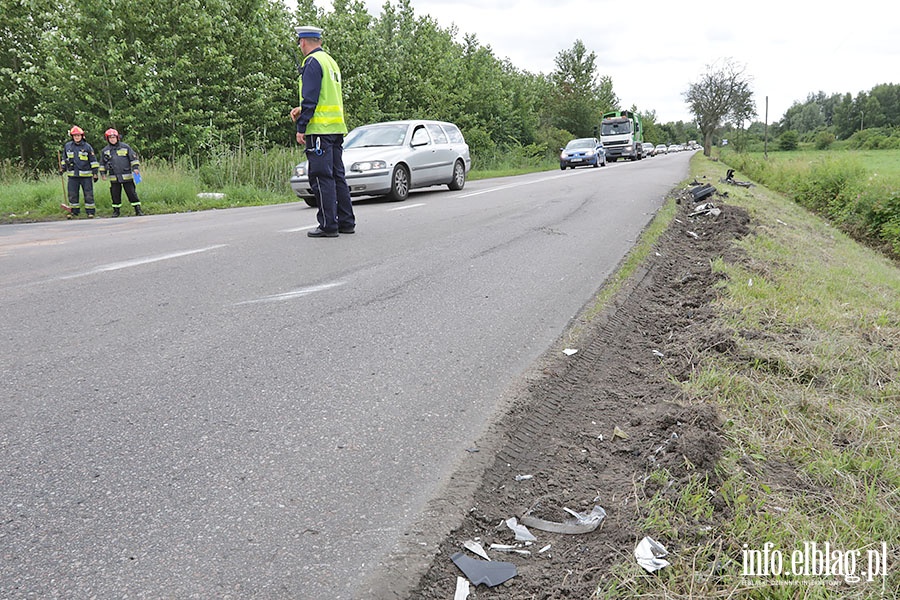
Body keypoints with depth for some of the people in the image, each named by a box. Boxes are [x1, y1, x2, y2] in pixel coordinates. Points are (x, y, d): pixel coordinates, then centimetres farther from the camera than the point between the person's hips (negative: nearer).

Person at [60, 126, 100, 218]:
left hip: (86, 175, -3)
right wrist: (62, 168, 16)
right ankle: (74, 211, 16)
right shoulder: (67, 146, 8)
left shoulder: (87, 146, -1)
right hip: (72, 175, 3)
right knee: (72, 194, 6)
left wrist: (95, 173, -2)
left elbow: (93, 161, 1)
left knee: (88, 194, 0)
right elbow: (64, 158, 23)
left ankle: (90, 212, 7)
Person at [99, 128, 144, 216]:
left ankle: (138, 209, 2)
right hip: (114, 178, 3)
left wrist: (135, 167, -5)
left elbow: (133, 158, 4)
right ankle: (116, 211, 17)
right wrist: (103, 173, 15)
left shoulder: (125, 147, 2)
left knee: (132, 193, -3)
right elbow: (102, 163, 19)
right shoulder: (105, 151, 11)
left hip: (127, 176, -3)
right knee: (115, 195, 6)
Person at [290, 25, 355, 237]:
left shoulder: (312, 62, -8)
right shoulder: (331, 62, 20)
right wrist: (301, 110, 18)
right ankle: (346, 222, 15)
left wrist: (301, 128, -11)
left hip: (320, 129, -9)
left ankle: (328, 226, -6)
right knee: (337, 175, 11)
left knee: (322, 177, -7)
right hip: (336, 128, 9)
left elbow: (310, 99, -15)